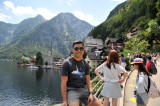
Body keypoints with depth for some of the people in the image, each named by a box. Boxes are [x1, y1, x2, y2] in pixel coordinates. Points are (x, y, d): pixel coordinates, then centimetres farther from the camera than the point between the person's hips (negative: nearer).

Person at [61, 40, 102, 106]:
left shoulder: (85, 64, 12)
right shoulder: (67, 63, -4)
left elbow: (88, 80, 11)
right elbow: (63, 82, -9)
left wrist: (91, 93, -5)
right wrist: (64, 100, -15)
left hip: (83, 90, 5)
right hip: (71, 90, -5)